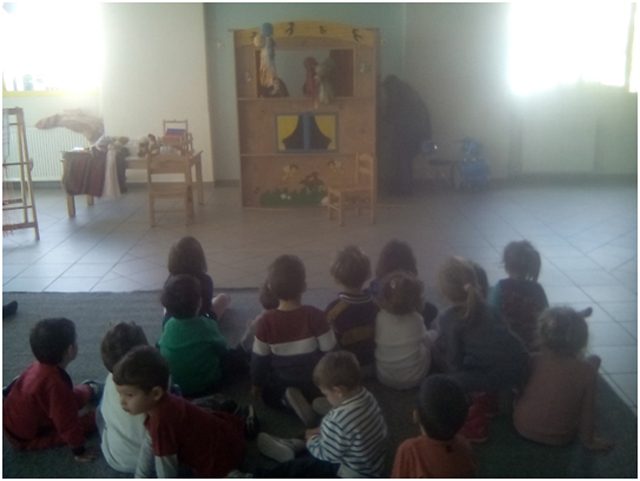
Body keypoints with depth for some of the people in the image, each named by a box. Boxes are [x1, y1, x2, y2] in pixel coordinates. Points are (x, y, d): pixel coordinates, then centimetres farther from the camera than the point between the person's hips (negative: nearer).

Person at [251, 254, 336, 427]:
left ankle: (288, 400, -2)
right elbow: (329, 350, -11)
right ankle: (319, 401, 2)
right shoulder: (315, 315, -20)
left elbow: (259, 357, -8)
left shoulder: (266, 321, -18)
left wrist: (256, 384, 10)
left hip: (280, 386, -2)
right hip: (314, 385, 3)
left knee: (268, 396, 29)